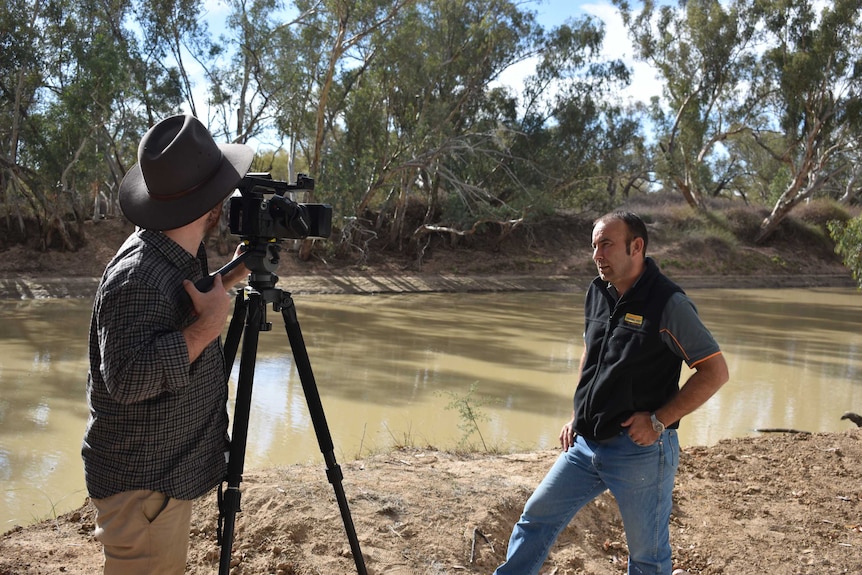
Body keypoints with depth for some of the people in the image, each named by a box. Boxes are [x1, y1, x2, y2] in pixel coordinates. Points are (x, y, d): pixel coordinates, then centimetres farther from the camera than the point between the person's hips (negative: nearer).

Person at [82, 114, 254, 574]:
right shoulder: (137, 278, -27)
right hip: (142, 484, -10)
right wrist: (208, 325, -30)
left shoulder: (179, 258, 3)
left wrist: (235, 275, 14)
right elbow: (128, 378, -34)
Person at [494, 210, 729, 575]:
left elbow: (715, 371, -14)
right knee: (537, 517, 12)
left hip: (640, 450, -6)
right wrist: (577, 416, 14)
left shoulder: (668, 303, -16)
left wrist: (659, 421, -18)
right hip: (585, 444, 7)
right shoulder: (597, 293, 5)